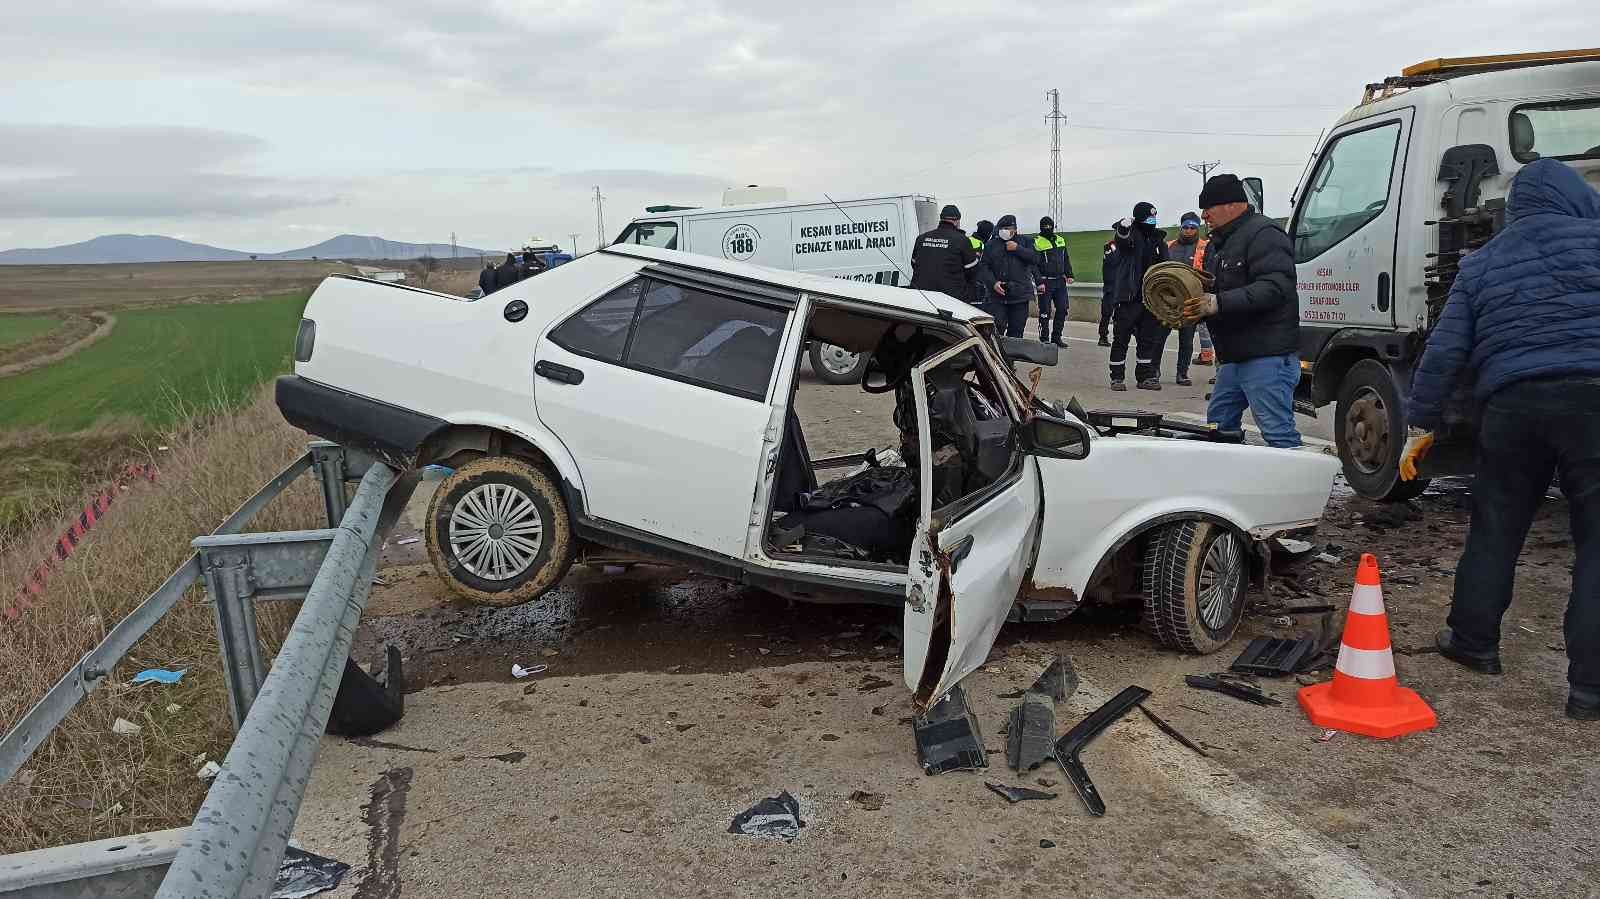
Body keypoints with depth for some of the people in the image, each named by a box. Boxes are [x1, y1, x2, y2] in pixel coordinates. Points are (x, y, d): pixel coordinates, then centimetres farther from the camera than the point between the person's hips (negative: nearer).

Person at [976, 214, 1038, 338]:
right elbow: (983, 267, 3)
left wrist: (1018, 249, -11)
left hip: (1020, 295, 1)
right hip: (997, 295, -1)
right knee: (997, 329, -10)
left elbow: (1035, 258, -2)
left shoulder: (1024, 242, 11)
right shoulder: (990, 245, 9)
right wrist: (993, 283, -13)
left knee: (1016, 330, 4)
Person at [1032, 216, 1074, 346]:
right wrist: (1039, 282, -15)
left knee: (1062, 309, 4)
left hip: (1060, 281, 6)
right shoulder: (1037, 242, -4)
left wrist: (1069, 275, 8)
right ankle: (1044, 339, 4)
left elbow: (1066, 260, 20)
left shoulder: (1061, 240, 14)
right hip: (1045, 282, -6)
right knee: (1045, 311, -3)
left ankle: (1056, 336, 14)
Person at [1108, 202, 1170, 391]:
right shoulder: (1130, 234, -3)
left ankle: (1145, 375, 18)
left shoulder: (1157, 239, 14)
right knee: (1121, 338, -2)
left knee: (1149, 339, 10)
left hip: (1150, 297, 6)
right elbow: (1121, 238, -27)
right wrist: (1123, 228, -50)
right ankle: (1117, 377, 4)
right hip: (1129, 297, -6)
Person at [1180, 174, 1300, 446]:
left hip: (1267, 355, -10)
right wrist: (1194, 311, 4)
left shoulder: (1264, 235, -11)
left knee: (1278, 432, -11)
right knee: (1218, 424, 17)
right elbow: (1213, 291, 27)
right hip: (1234, 357, 10)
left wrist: (1219, 303, -27)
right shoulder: (1217, 244, 20)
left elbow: (1275, 287, -24)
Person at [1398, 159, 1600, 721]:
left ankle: (1474, 642, 27)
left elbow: (1444, 350, 12)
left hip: (1510, 404, 3)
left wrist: (1422, 425, 14)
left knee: (1495, 531, 17)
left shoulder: (1481, 263, 17)